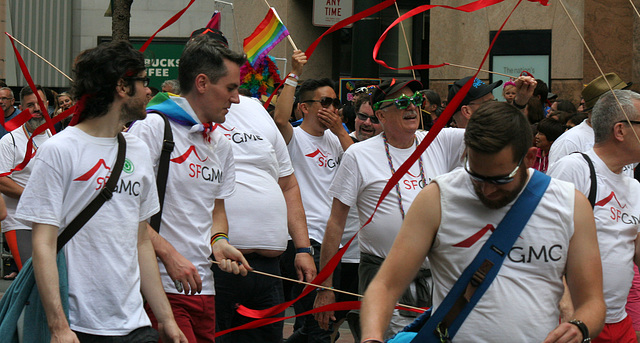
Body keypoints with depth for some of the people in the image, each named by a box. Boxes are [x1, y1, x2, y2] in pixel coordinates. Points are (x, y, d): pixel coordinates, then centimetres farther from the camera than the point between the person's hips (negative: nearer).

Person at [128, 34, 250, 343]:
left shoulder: (221, 143, 17)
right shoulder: (152, 127, -9)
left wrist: (219, 241, 5)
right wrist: (169, 254, -19)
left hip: (202, 287, 8)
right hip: (160, 285, -8)